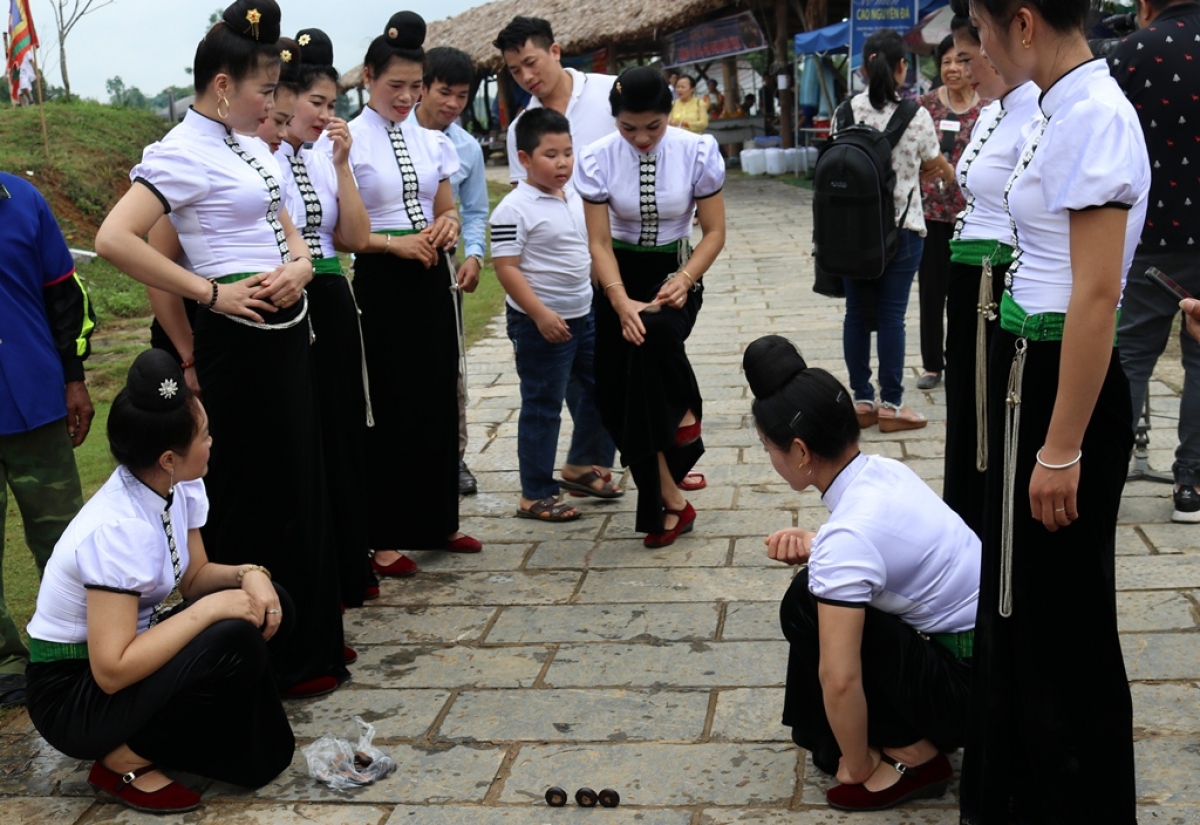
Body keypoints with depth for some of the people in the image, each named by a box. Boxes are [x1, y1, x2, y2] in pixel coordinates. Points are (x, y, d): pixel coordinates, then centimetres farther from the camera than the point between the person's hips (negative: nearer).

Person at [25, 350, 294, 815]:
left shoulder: (179, 489, -7)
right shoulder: (117, 530, -31)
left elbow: (194, 577, 7)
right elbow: (112, 671, -33)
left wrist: (248, 575, -14)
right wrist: (210, 608, -30)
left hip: (126, 650, 8)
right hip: (75, 693, -8)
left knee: (269, 608, -6)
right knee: (233, 645, -28)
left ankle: (164, 726, 3)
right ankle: (124, 763, -8)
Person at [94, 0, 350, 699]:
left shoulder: (250, 146, 12)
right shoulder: (184, 152, -15)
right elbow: (114, 239, -25)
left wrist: (299, 264, -4)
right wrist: (210, 293, -20)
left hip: (285, 327, 9)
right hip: (240, 335, -9)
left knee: (302, 482, 16)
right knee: (255, 494, 1)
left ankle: (311, 637, 31)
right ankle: (271, 659, 15)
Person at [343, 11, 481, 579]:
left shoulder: (432, 142, 9)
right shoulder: (351, 142, -8)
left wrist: (447, 227, -3)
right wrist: (394, 243, -20)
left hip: (432, 280, 6)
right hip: (382, 282, -6)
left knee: (438, 398, 11)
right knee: (389, 407, 0)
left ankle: (434, 521, 25)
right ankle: (384, 536, 12)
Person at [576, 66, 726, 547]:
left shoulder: (697, 152, -12)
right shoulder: (597, 160, -11)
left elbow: (714, 231, -6)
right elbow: (599, 242, -11)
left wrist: (685, 280, -21)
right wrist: (621, 301, -25)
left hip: (675, 271, -1)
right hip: (621, 275, 2)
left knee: (657, 331, -36)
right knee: (616, 395, -4)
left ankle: (685, 414, -6)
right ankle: (671, 498, 8)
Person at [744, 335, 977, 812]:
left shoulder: (847, 536, -26)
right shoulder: (882, 470, -1)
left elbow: (840, 678, -27)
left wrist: (857, 766, -11)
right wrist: (812, 548, -2)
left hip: (975, 684, -9)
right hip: (998, 639, 9)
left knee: (806, 608, -11)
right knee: (822, 586, 8)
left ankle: (912, 756, 0)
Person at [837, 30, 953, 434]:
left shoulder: (847, 111, -2)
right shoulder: (916, 115, -9)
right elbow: (933, 165, 6)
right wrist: (952, 173, 30)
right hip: (901, 228, -3)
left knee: (857, 313, 9)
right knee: (891, 316, 1)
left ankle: (862, 401, 16)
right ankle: (890, 405, 7)